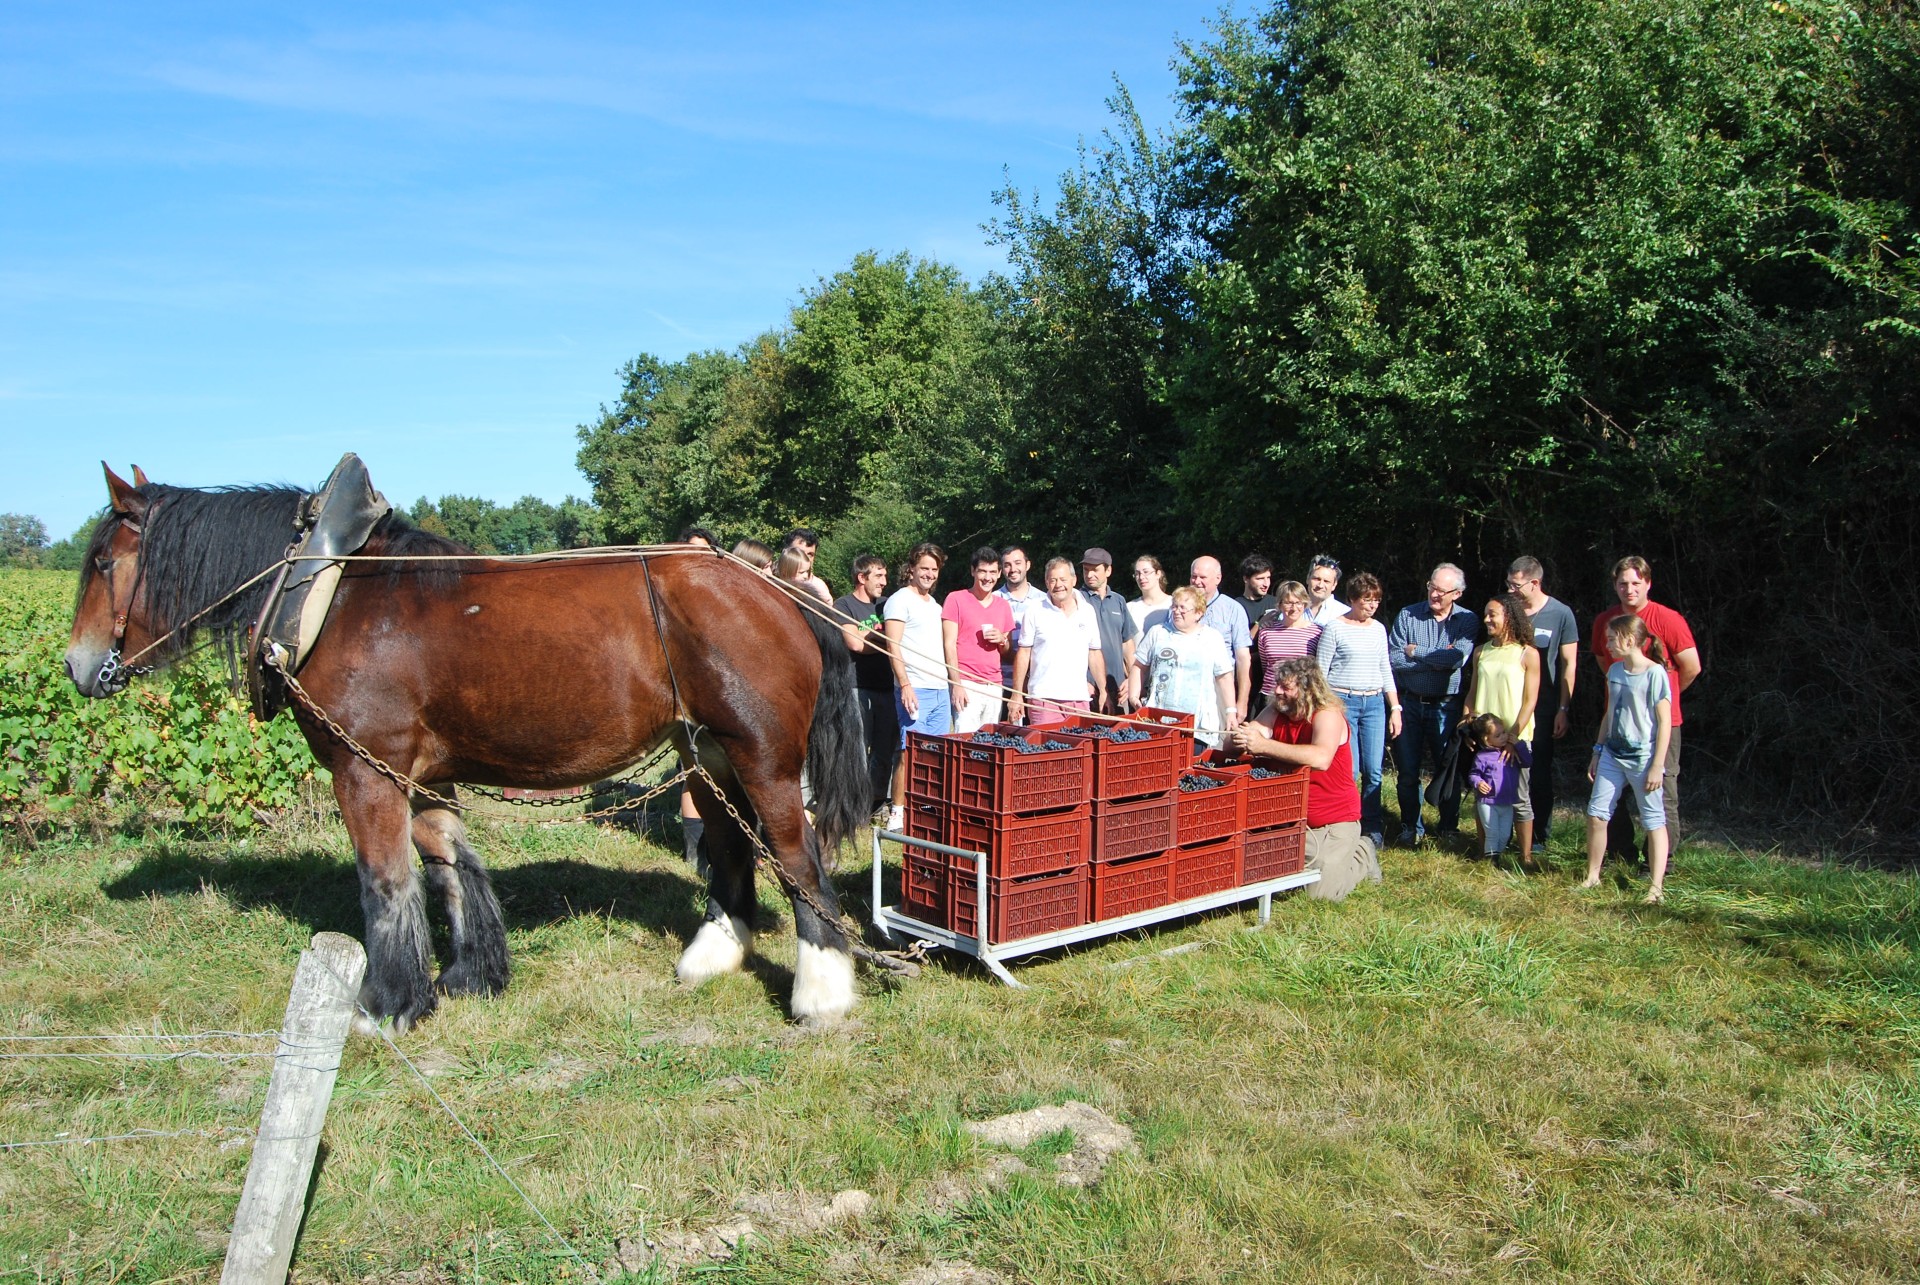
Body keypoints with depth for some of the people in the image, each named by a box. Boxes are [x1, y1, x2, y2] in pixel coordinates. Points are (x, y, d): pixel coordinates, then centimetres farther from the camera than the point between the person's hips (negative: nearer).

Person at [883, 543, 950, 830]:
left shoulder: (934, 604, 20)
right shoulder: (901, 600, -4)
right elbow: (893, 647, -11)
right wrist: (905, 685, -19)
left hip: (940, 689, 8)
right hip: (915, 689, -8)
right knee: (910, 753, -8)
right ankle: (898, 814, -3)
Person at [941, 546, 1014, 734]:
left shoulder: (1003, 605, 16)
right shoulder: (956, 599, 1)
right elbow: (949, 645, -4)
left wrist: (1002, 640, -3)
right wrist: (956, 684, -12)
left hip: (994, 686, 5)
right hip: (966, 684, -5)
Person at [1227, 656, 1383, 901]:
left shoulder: (1328, 715, -20)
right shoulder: (1275, 713, -2)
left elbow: (1321, 758, -40)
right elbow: (1231, 743, -9)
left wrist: (1264, 746, -41)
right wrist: (1238, 738, -35)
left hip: (1334, 820, -6)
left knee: (1321, 892, -9)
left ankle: (1364, 854, 21)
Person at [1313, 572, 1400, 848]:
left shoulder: (1378, 629, 12)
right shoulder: (1334, 629, -4)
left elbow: (1385, 670, 18)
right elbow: (1320, 672, -2)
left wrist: (1395, 708, 14)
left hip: (1374, 703, 5)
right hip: (1342, 701, -5)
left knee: (1374, 770, 2)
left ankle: (1372, 828, 14)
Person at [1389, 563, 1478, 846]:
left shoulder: (1467, 620, -2)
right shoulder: (1407, 616, 0)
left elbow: (1458, 658, -19)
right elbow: (1394, 659, -11)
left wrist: (1416, 652, -11)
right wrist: (1439, 660, -13)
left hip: (1446, 706, -1)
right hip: (1409, 703, 1)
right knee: (1407, 771, 7)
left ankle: (1448, 827, 25)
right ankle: (1411, 828, 21)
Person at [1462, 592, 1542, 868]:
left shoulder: (1527, 654, -5)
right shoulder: (1481, 652, 9)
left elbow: (1529, 700, -6)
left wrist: (1514, 735, -13)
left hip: (1515, 737, -4)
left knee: (1519, 797, 1)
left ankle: (1526, 856, 8)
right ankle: (1484, 853, 20)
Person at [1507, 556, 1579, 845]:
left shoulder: (1560, 614, -5)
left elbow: (1569, 664, -2)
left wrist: (1563, 710, -6)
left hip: (1542, 709, -2)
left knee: (1539, 773, 7)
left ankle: (1539, 837, 18)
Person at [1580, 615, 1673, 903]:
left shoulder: (1655, 673, -13)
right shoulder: (1615, 671, 8)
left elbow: (1664, 722, -13)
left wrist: (1657, 766, -14)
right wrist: (1597, 751, 17)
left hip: (1643, 757, -7)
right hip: (1613, 754, 7)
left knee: (1653, 820, 4)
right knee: (1596, 814, 4)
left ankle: (1656, 886, 9)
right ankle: (1592, 877, 16)